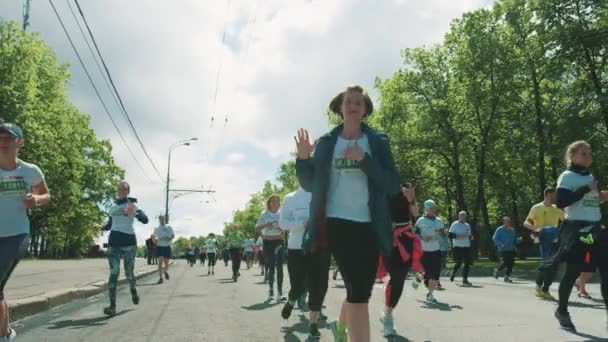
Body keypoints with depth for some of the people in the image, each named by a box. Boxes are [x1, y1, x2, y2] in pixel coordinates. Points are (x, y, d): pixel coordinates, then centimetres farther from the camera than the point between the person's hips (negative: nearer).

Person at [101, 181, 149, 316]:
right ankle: (112, 306, -13)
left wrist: (136, 213, -33)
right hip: (114, 241, 3)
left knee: (129, 272, 7)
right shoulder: (113, 207, 15)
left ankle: (133, 290, 40)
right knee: (114, 272, -10)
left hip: (129, 240, -3)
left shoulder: (132, 205, 1)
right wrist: (103, 227, 1)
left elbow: (145, 220, -12)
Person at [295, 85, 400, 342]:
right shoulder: (326, 143, 8)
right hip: (337, 222, -2)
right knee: (358, 290, -10)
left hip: (369, 224, 2)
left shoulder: (378, 141, 7)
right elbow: (310, 185, 8)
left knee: (360, 289, 10)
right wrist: (303, 158, -9)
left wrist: (364, 160, -15)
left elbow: (393, 185, -2)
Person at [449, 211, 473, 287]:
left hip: (467, 247, 6)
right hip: (458, 247, -6)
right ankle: (453, 274, 22)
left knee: (467, 264, 1)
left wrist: (471, 236, 4)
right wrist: (460, 236, -21)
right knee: (458, 263, -6)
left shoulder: (467, 225, 18)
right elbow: (450, 235, -10)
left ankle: (465, 280, 9)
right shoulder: (455, 224, -3)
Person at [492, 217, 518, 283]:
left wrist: (515, 246, 10)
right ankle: (497, 270, 17)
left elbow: (515, 239, 24)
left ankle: (507, 276, 10)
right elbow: (495, 238, -6)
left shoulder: (512, 230, 13)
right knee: (505, 263, -11)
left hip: (511, 250, 5)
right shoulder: (499, 230, -3)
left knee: (511, 263, -1)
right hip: (503, 250, -5)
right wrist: (501, 244, -18)